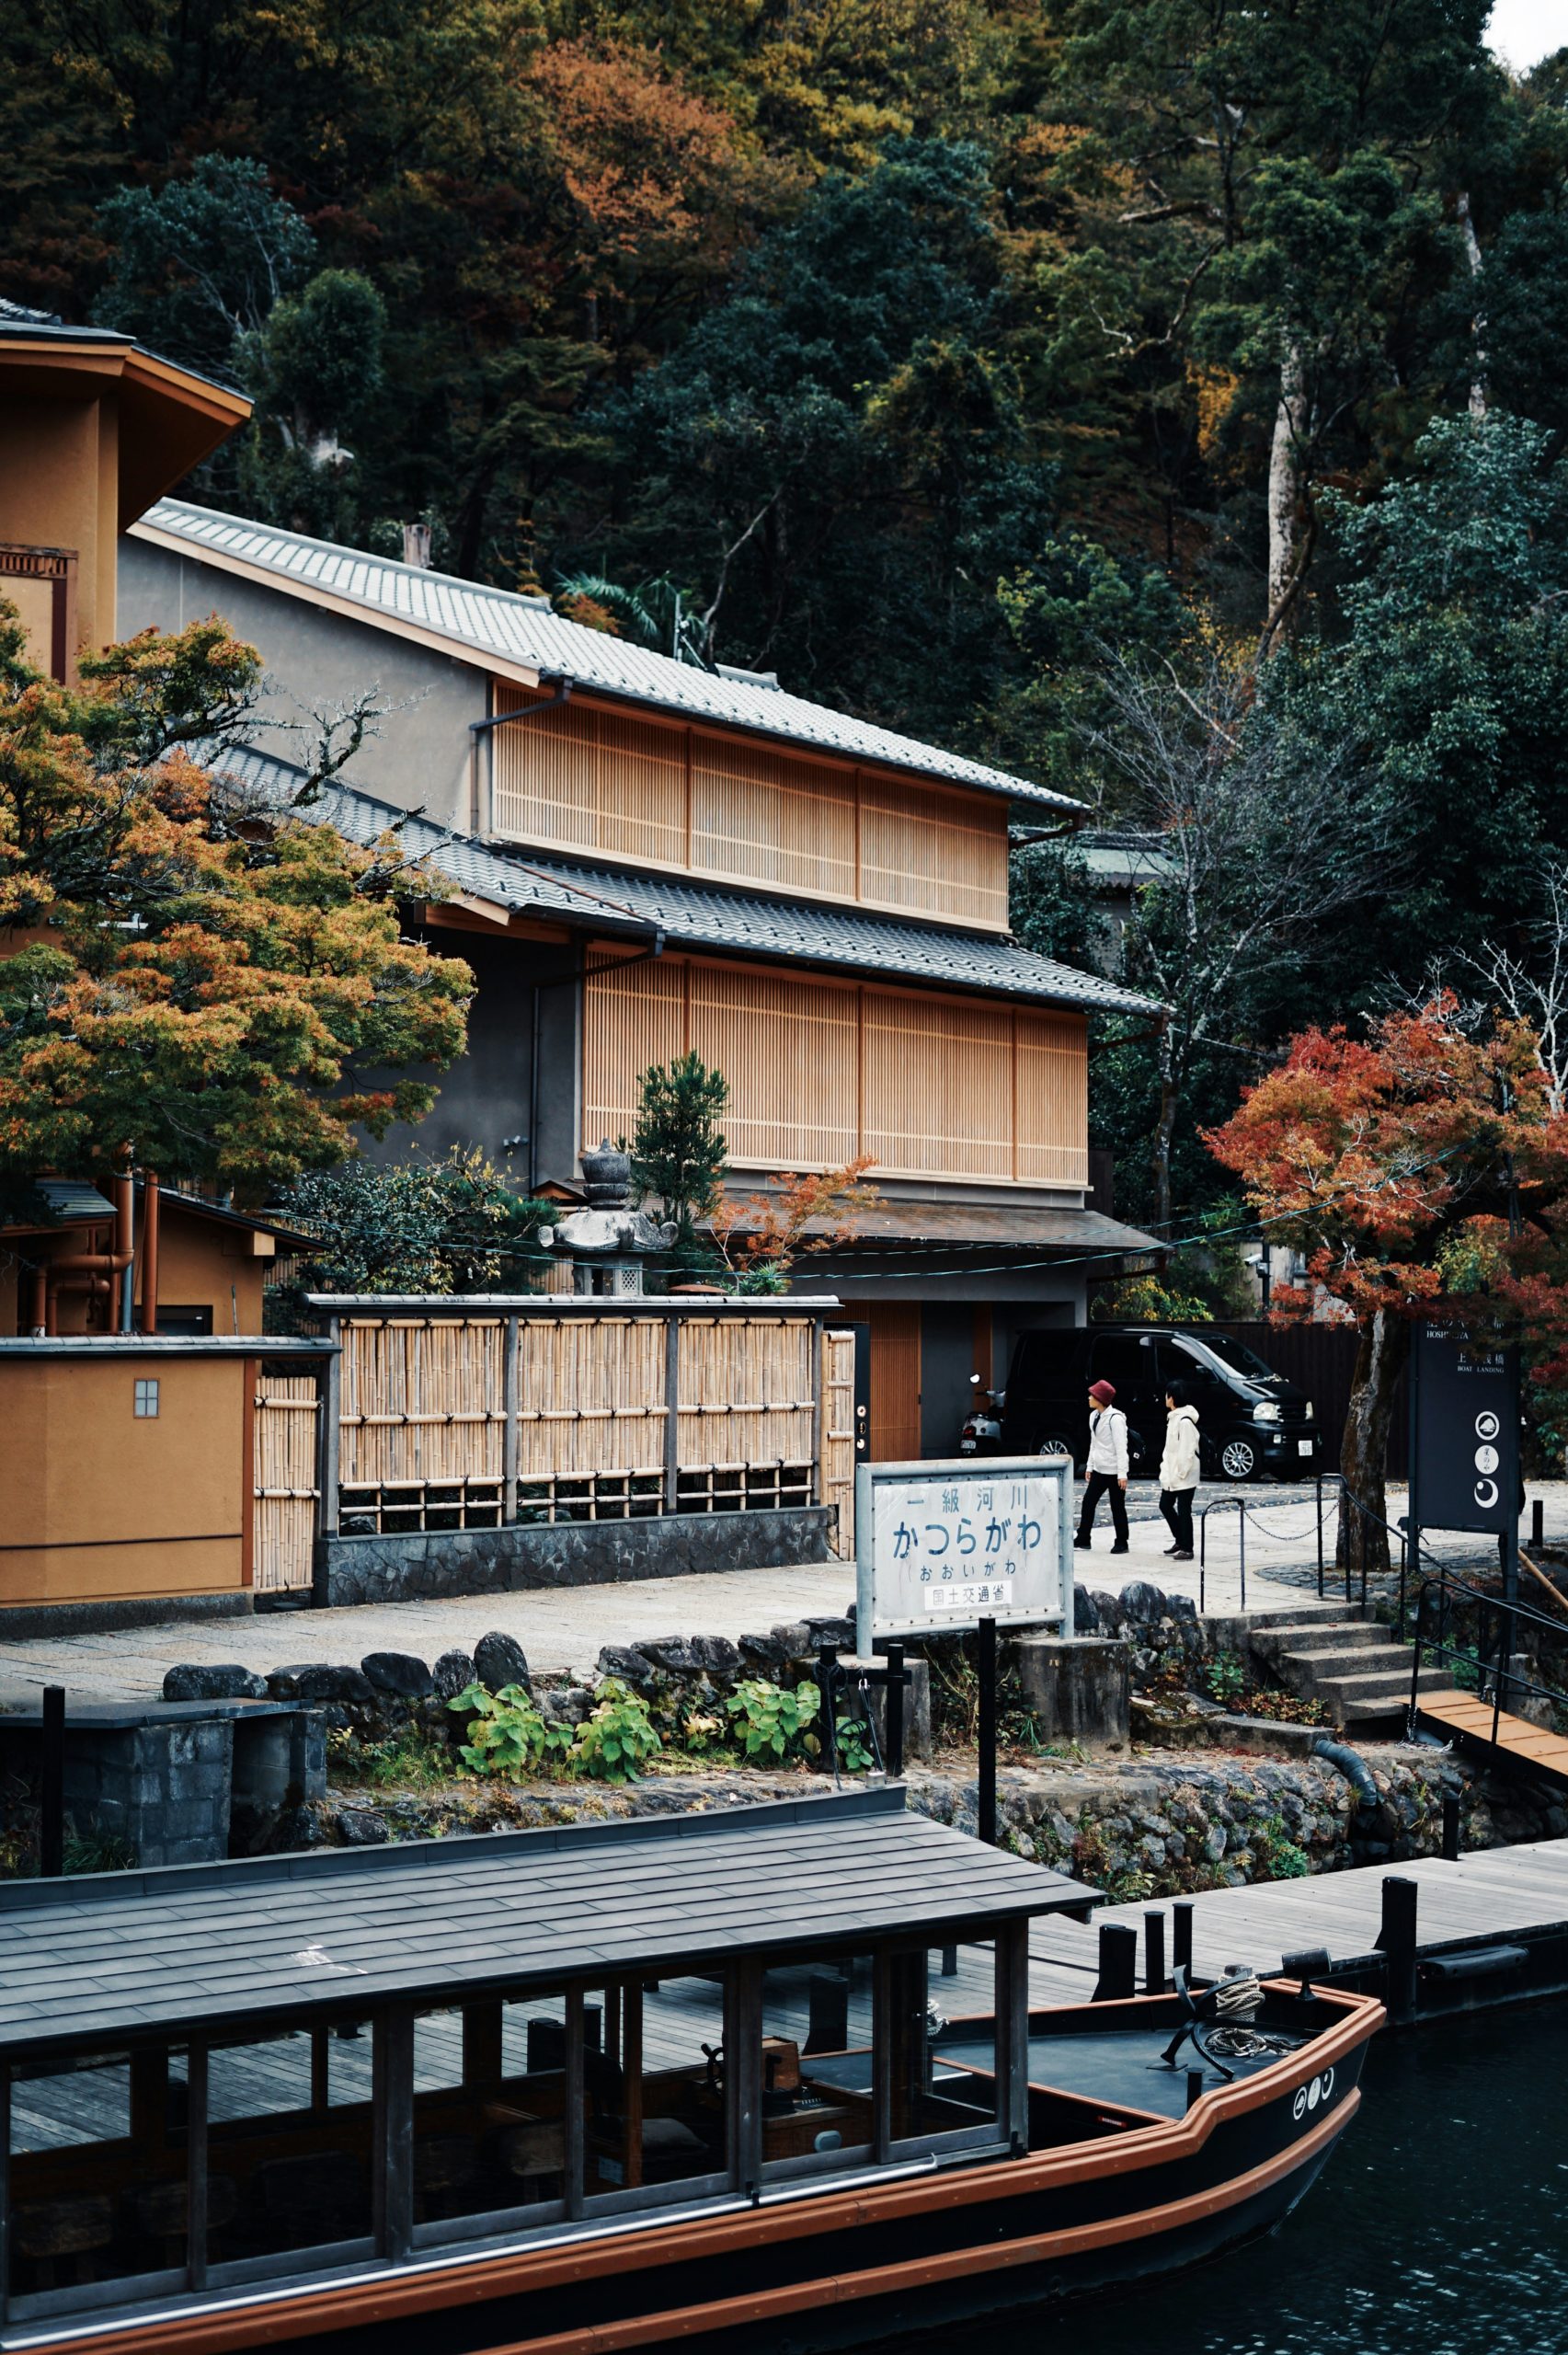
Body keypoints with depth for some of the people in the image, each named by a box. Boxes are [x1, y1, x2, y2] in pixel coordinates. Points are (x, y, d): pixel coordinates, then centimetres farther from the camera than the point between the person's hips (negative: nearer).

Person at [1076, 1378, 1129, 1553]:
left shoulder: (1115, 1418, -17)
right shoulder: (1094, 1416, 9)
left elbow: (1121, 1447, -18)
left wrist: (1122, 1474, -21)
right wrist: (1090, 1466, 18)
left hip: (1114, 1471, -8)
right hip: (1099, 1469, 8)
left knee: (1117, 1507, 1)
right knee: (1088, 1501, 7)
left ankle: (1121, 1543, 10)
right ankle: (1083, 1539, 14)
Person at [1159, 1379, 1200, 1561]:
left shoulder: (1185, 1421, -19)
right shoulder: (1173, 1417, 12)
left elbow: (1187, 1450, -22)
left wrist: (1180, 1472, -20)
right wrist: (1165, 1466, 12)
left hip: (1183, 1475, -10)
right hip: (1171, 1474, 10)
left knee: (1183, 1511, -3)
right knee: (1165, 1505, 16)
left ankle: (1187, 1549, 3)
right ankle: (1180, 1541, 27)